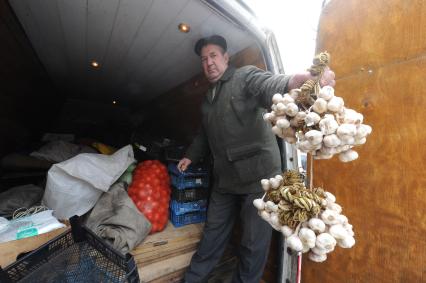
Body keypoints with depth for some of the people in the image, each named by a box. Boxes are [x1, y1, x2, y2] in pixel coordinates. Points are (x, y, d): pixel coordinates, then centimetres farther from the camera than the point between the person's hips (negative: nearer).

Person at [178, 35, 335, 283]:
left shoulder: (246, 76, -2)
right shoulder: (208, 99, 19)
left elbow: (271, 86, -24)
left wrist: (299, 81, -46)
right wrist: (190, 156, 32)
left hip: (257, 175, -6)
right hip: (225, 179, 7)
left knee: (254, 242, 10)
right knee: (212, 236, 22)